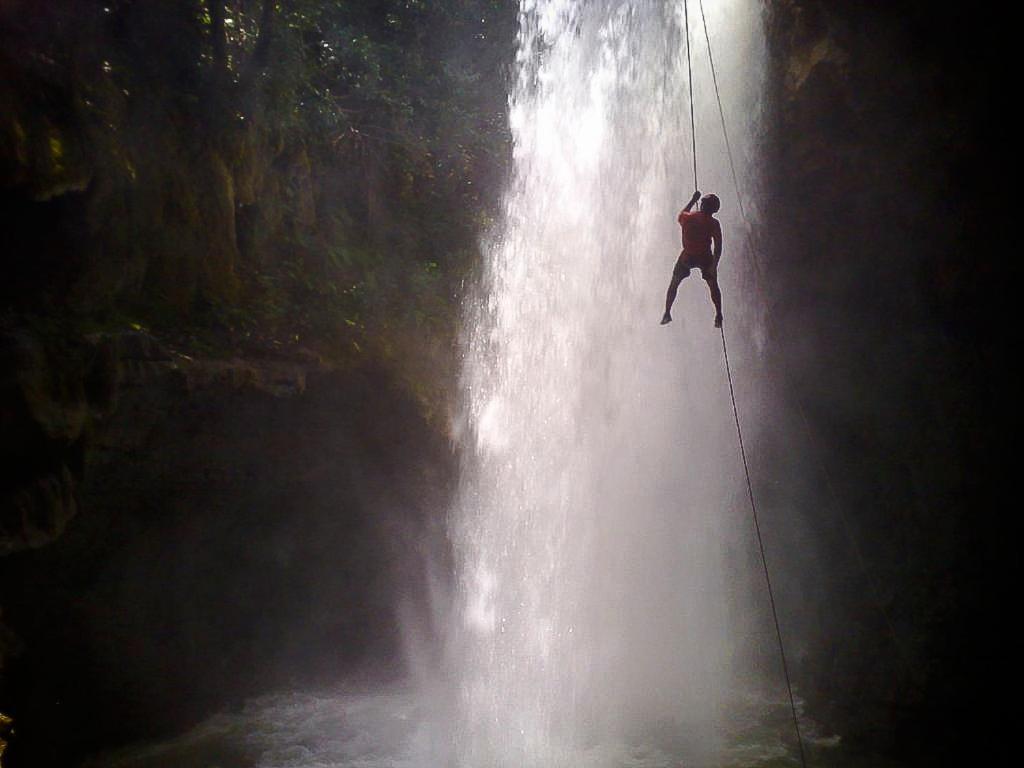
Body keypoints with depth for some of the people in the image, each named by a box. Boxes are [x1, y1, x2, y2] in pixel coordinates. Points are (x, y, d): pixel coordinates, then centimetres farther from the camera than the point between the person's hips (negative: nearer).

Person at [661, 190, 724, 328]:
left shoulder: (687, 218, -12)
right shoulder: (714, 223, -17)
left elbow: (681, 214, 15)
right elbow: (718, 246, -18)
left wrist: (693, 200, 19)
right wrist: (714, 264, -13)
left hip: (687, 256, 1)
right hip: (705, 257, -1)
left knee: (674, 283, 19)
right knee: (713, 285, 17)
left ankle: (667, 313, 20)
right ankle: (719, 316, 18)